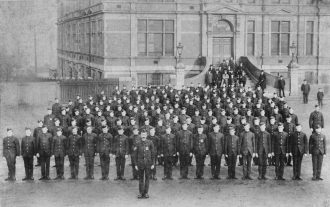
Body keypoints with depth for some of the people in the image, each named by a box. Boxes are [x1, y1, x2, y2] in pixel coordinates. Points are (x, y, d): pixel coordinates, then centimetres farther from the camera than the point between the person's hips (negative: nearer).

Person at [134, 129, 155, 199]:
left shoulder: (150, 143, 1)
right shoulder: (138, 143, 3)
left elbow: (153, 154, 3)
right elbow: (135, 155, 6)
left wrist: (153, 164, -1)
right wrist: (136, 164, 2)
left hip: (148, 163, 0)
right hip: (140, 163, 0)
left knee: (147, 178, 3)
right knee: (141, 178, 5)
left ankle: (146, 193, 11)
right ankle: (141, 193, 10)